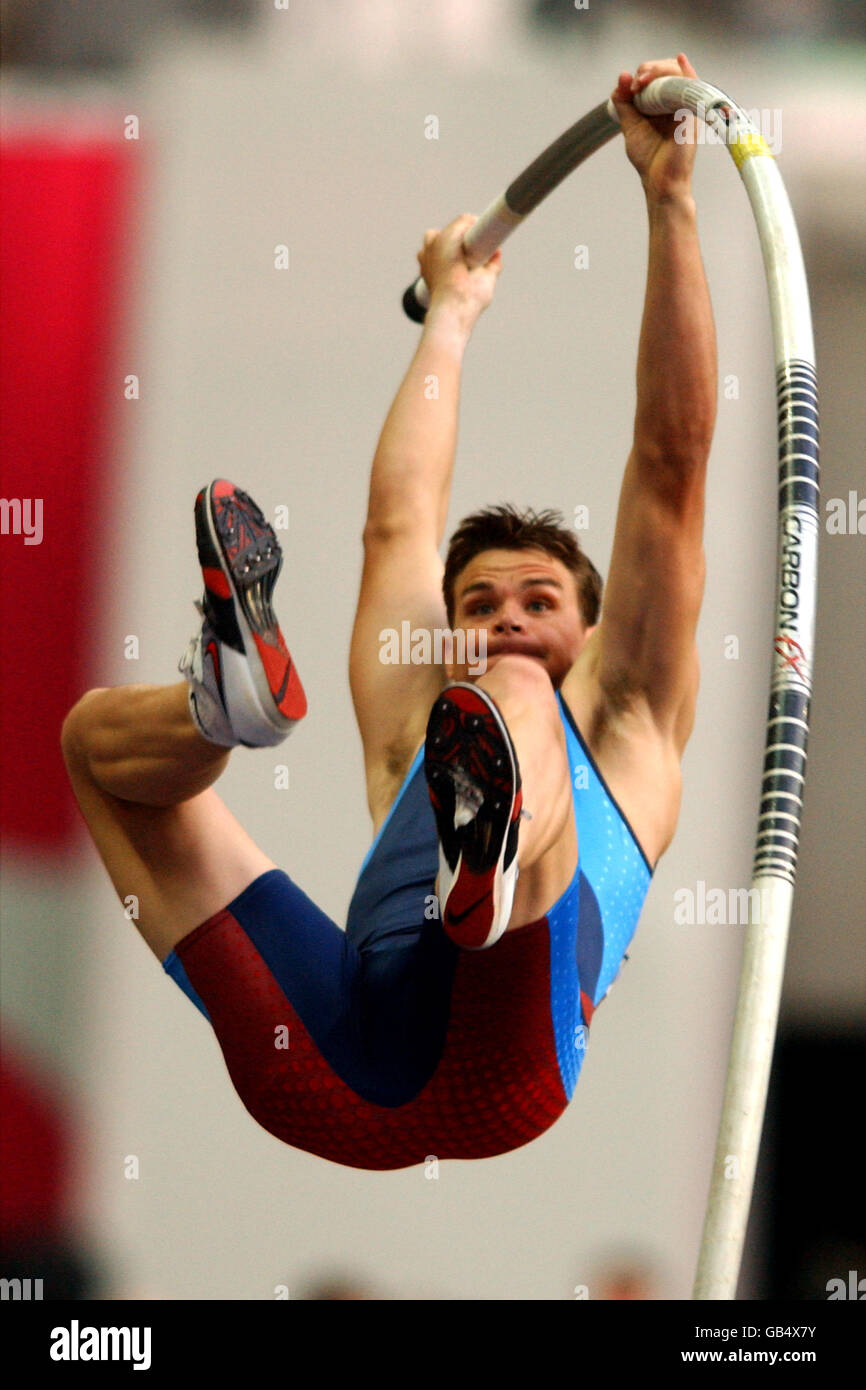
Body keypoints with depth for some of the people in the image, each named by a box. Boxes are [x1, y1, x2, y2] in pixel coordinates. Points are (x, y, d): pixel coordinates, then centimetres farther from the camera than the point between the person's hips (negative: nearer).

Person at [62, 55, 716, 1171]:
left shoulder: (620, 719, 31)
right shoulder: (417, 722, 41)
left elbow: (670, 468, 25)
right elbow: (399, 522, 45)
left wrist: (668, 201, 20)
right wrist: (451, 317, 58)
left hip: (494, 1063, -4)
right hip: (330, 1084, 4)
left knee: (511, 700, -23)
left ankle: (490, 861, -61)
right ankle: (233, 698, -26)